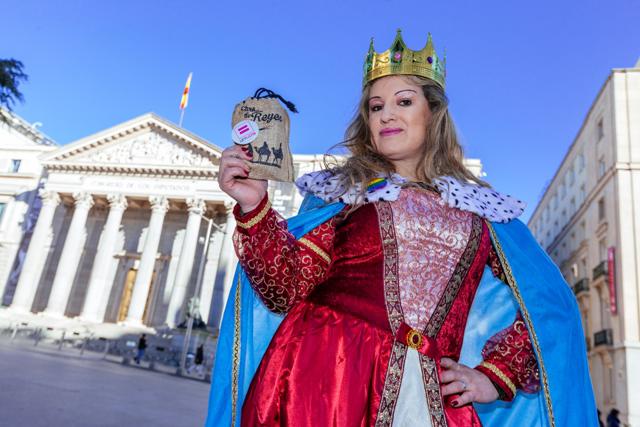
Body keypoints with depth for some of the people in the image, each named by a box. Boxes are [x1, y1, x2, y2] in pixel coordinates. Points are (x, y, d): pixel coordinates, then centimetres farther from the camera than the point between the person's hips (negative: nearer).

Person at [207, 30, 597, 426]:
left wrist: (494, 377, 0)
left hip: (431, 393, 2)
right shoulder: (342, 192, 8)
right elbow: (289, 287, -3)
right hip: (327, 374, -1)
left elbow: (544, 303, 12)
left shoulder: (480, 209, 12)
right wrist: (254, 207, -15)